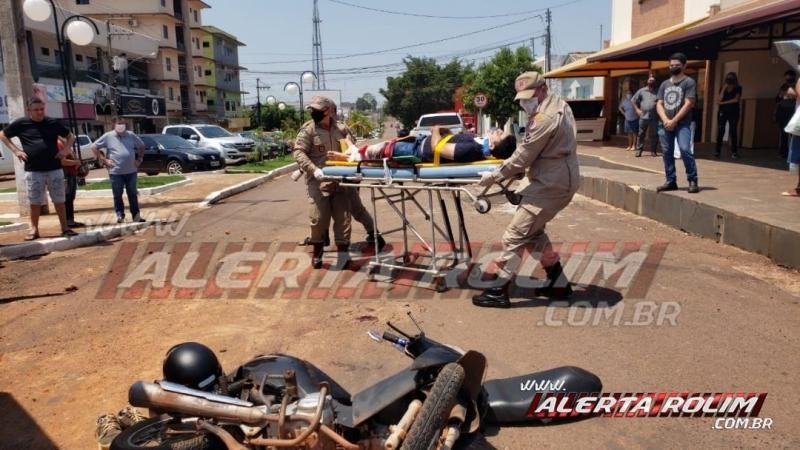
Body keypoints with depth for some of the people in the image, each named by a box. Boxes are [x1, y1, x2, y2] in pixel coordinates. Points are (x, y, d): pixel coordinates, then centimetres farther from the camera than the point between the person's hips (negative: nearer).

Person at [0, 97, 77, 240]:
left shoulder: (53, 123, 5)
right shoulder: (21, 124, 2)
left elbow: (71, 136, 16)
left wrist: (65, 150, 0)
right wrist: (15, 150, 1)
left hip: (54, 169, 1)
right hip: (33, 170, -1)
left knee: (59, 201, 4)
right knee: (35, 202, 6)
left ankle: (65, 228, 12)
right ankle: (34, 229, 16)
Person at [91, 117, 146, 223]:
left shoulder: (131, 135, 7)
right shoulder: (108, 136, 0)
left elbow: (141, 146, 19)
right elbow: (94, 147, 3)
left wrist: (139, 159, 9)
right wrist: (104, 160, -3)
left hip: (131, 171, 2)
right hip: (115, 172, -2)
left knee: (133, 194, 9)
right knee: (117, 195, 5)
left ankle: (136, 216, 14)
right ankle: (120, 216, 14)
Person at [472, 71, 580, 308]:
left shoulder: (545, 118, -21)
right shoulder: (559, 105, 11)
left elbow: (523, 157, -19)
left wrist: (494, 176, -10)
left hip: (550, 184, -11)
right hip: (557, 179, 11)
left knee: (514, 235, -7)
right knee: (533, 231, 19)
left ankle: (499, 291, 0)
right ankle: (558, 283, 25)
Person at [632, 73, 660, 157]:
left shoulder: (658, 91, 0)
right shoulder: (642, 91, 6)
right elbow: (633, 100, 13)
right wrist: (637, 109, 6)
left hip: (654, 117, -1)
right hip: (643, 116, 1)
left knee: (654, 135, 5)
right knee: (641, 134, 2)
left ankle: (654, 151, 13)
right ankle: (639, 150, 7)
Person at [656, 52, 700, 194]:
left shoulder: (689, 82, 0)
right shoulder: (665, 84, 16)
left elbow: (688, 104, -9)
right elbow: (659, 104, 9)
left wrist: (674, 121, -13)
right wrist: (665, 120, -8)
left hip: (682, 124, -6)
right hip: (665, 125, 6)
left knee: (685, 150, -18)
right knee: (667, 153, 5)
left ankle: (693, 181, -10)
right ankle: (671, 181, 13)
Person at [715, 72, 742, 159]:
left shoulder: (738, 88, 5)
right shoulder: (722, 88, 12)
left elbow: (736, 99, -7)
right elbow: (720, 99, -3)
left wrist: (724, 102, -5)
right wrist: (724, 88, -7)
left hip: (733, 112, -2)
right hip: (723, 112, 2)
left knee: (733, 132, -2)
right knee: (720, 132, -5)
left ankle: (734, 152, 1)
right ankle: (718, 151, -5)